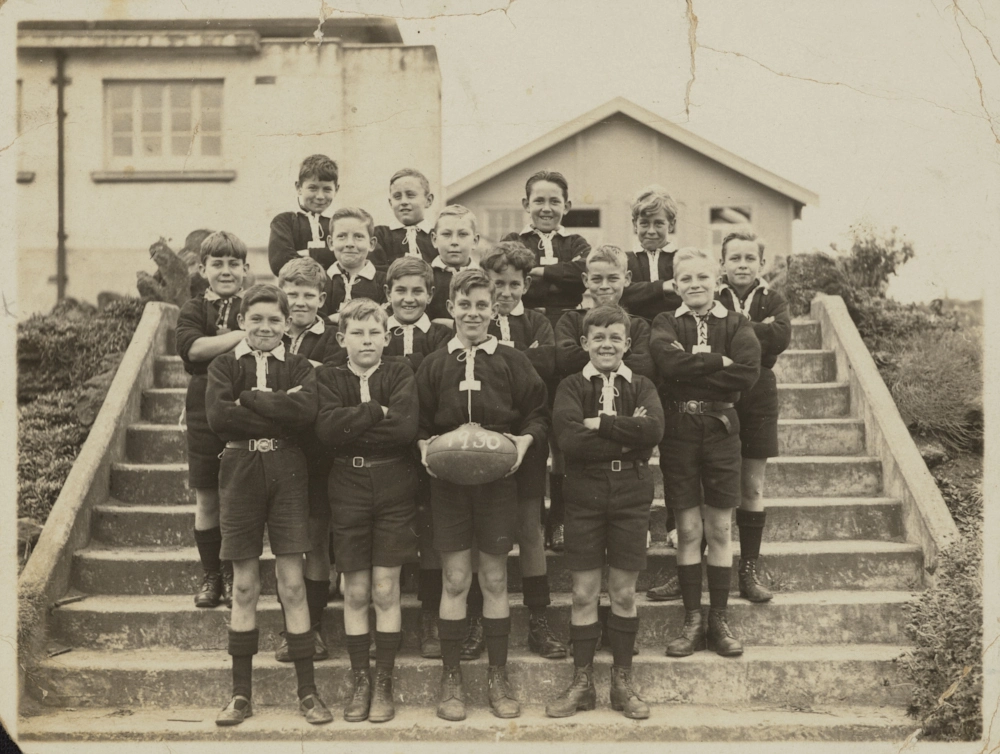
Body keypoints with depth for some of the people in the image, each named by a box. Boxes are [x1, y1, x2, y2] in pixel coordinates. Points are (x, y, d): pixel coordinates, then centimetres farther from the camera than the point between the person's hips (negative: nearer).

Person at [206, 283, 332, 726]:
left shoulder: (298, 367, 7)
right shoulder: (225, 366, 7)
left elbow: (306, 412, -13)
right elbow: (217, 416, -11)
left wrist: (250, 398, -10)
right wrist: (279, 415, -12)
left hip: (287, 475, 0)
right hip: (240, 474, 0)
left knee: (292, 585, 1)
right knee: (244, 587, 6)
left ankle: (307, 692, 10)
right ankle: (241, 693, 17)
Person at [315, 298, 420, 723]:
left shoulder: (401, 375, 3)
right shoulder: (328, 378, 6)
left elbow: (406, 427, -15)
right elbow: (326, 428, -13)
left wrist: (351, 424, -12)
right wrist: (377, 412, -14)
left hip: (394, 490, -1)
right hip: (348, 492, 1)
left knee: (386, 591, 2)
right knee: (356, 592, 6)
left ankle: (384, 684, 13)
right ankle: (360, 682, 18)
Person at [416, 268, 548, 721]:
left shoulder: (512, 362, 4)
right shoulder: (433, 366, 5)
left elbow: (539, 414, 6)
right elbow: (418, 423, 8)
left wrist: (526, 439, -13)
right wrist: (424, 445, -12)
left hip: (498, 479, 0)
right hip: (447, 479, 0)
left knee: (495, 579, 6)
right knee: (455, 579, 2)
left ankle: (498, 677, 19)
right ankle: (451, 677, 14)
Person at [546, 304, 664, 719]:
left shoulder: (641, 386, 6)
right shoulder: (571, 387, 1)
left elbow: (654, 429, -14)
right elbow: (568, 438, -16)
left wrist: (599, 424, -14)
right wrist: (627, 436, -13)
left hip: (631, 496, 1)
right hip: (584, 495, -1)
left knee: (624, 592, 8)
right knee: (584, 592, 5)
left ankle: (622, 681, 21)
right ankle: (582, 682, 17)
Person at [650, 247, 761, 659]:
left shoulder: (736, 324, 6)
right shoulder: (665, 323, 6)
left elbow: (748, 371, -13)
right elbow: (668, 362, -16)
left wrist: (690, 371, -12)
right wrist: (718, 362, -13)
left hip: (721, 429, 0)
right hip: (678, 431, 0)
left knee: (720, 530, 6)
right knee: (688, 530, 4)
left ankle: (719, 619, 17)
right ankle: (692, 620, 14)